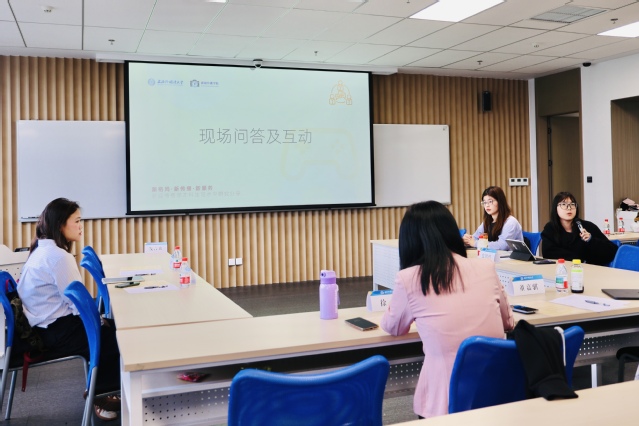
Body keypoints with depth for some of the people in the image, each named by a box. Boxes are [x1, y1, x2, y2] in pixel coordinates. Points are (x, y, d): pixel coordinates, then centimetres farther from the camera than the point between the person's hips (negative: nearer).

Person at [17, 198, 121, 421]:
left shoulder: (42, 250, 9)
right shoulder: (58, 256, -22)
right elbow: (78, 304, -22)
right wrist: (100, 319, -5)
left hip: (46, 325, 9)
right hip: (57, 330, -9)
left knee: (109, 327, 13)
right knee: (115, 335, 2)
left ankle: (98, 390, 21)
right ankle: (101, 396, 18)